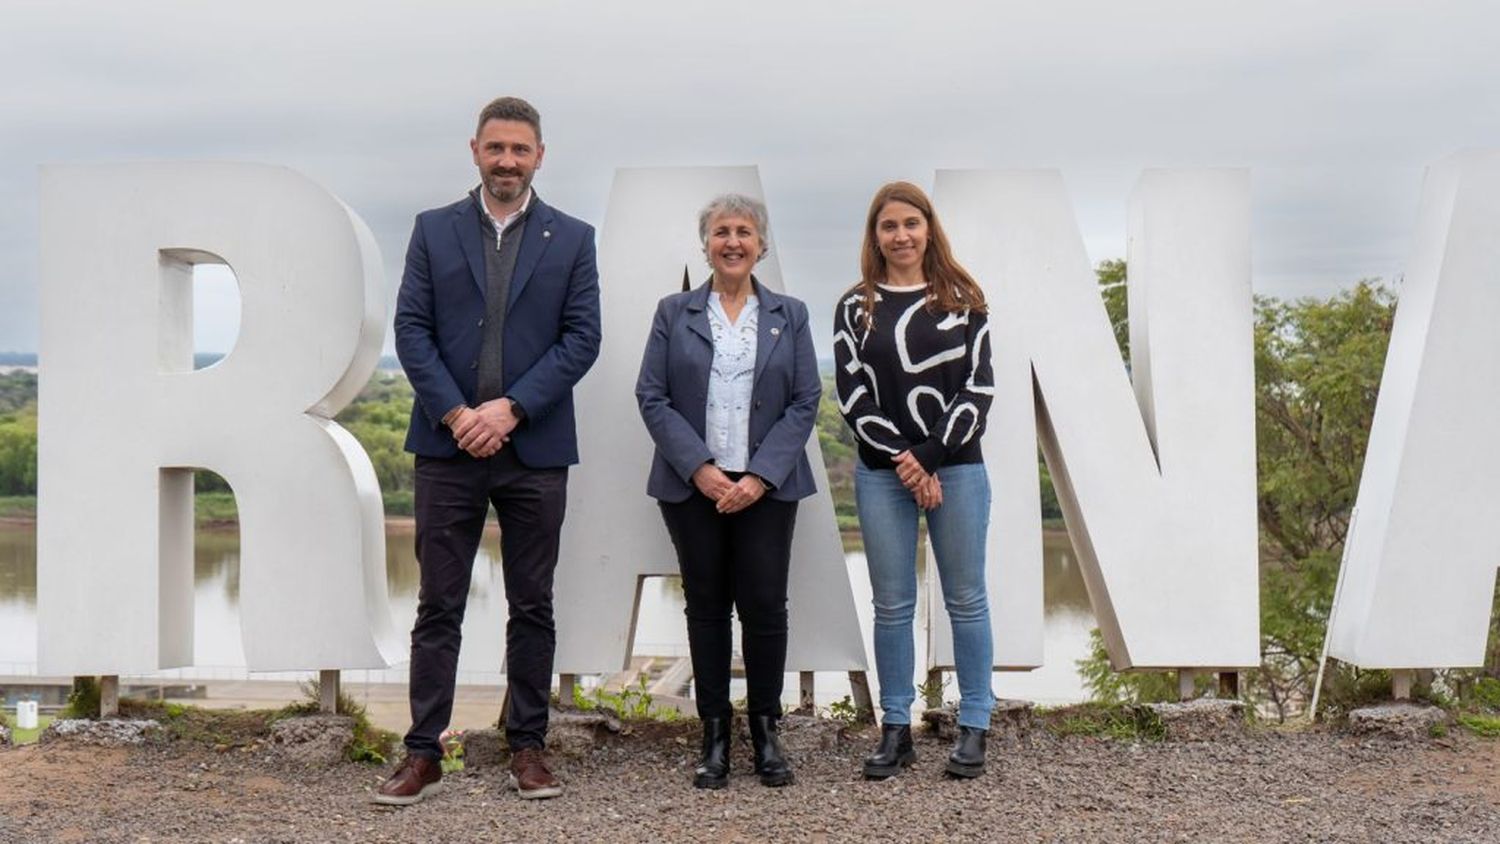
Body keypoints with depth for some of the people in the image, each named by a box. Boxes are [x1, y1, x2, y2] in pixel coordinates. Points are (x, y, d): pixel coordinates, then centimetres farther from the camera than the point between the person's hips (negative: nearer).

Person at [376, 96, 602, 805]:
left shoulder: (572, 239, 6)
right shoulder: (434, 230, 8)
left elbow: (582, 339, -2)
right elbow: (411, 329, 1)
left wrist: (509, 409, -12)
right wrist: (456, 414, -11)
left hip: (535, 449, 0)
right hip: (448, 447, 0)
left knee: (532, 607, 8)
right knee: (438, 606, 4)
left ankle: (527, 747, 18)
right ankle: (423, 753, 10)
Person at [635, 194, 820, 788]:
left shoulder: (790, 315, 9)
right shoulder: (674, 313, 7)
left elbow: (805, 403, 2)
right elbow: (652, 397, 1)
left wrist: (760, 476, -10)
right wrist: (699, 468, -11)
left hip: (766, 487, 0)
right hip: (692, 486, 0)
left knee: (765, 607, -1)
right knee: (706, 608, 5)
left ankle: (765, 730, 14)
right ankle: (715, 735, 15)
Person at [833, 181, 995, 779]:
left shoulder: (961, 300, 4)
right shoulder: (856, 308, 5)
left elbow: (979, 388, -2)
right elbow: (852, 397, -1)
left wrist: (929, 453, -12)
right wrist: (904, 462, -11)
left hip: (957, 467, -1)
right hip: (881, 475, 1)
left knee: (966, 598, 4)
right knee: (892, 603, 5)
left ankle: (973, 727, 14)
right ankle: (896, 730, 15)